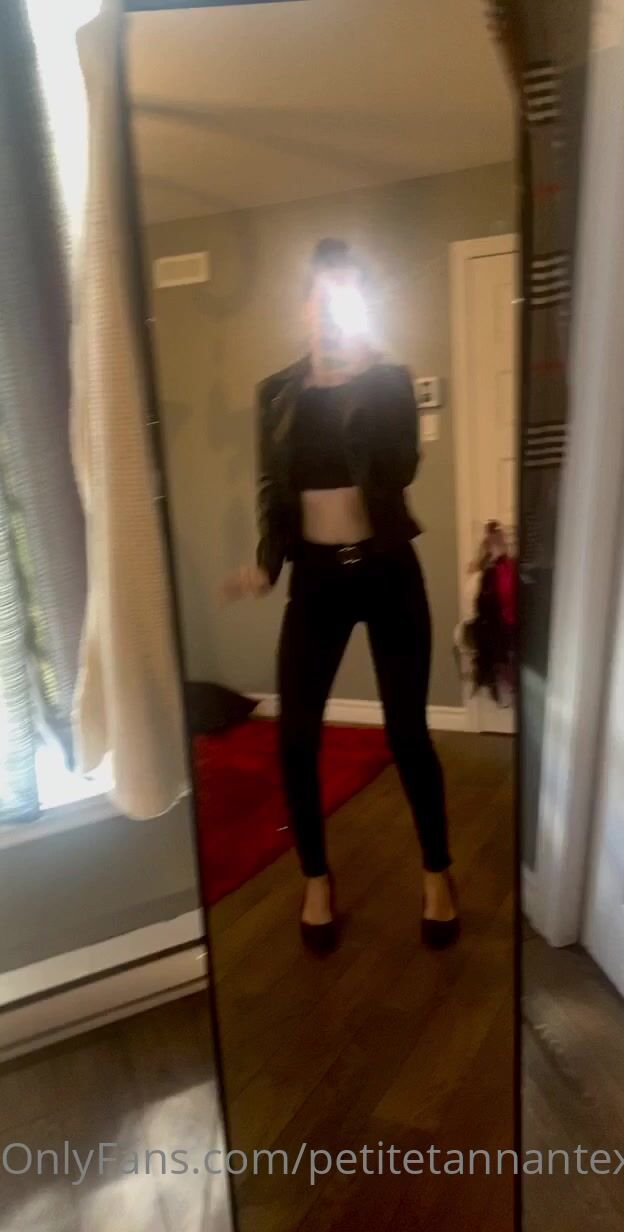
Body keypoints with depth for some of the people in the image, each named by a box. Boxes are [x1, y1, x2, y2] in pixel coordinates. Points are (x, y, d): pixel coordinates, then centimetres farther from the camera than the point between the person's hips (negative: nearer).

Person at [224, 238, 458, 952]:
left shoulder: (391, 380, 1)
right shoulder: (278, 392, 7)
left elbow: (400, 470, -15)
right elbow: (273, 488, 9)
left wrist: (358, 378, -14)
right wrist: (266, 564, -5)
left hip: (387, 572, -2)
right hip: (315, 577, 2)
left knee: (407, 733, 4)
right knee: (295, 737, 0)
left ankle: (437, 873, 28)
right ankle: (317, 879, 24)